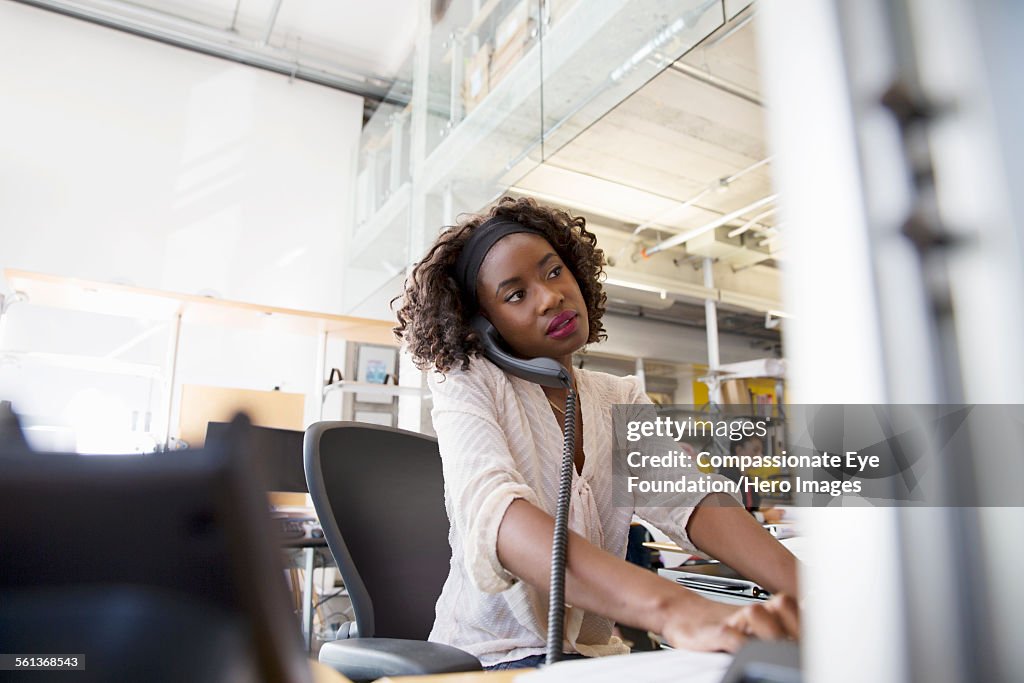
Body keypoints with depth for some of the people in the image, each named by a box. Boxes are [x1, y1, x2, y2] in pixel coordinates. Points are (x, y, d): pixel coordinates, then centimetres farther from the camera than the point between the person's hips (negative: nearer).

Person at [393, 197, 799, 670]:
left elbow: (687, 497, -10)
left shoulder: (622, 400, 6)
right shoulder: (468, 386, -8)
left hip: (595, 652, 5)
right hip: (494, 656, -4)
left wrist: (805, 588, -29)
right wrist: (670, 609, -43)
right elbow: (490, 509, -28)